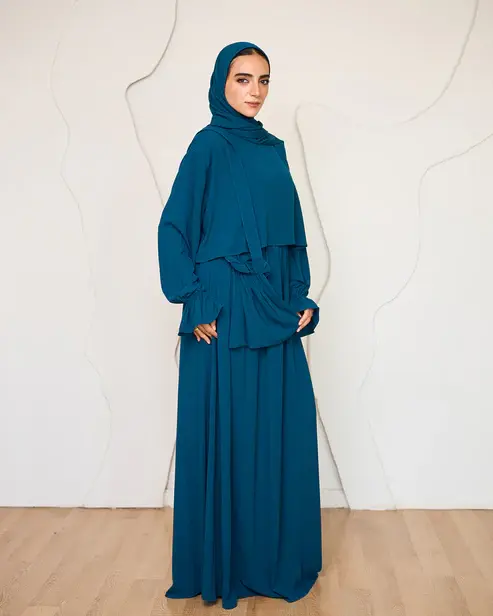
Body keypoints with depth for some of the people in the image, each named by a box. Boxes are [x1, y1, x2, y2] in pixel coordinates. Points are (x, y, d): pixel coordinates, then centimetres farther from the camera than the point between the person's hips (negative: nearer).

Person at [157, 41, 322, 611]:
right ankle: (225, 563, 20)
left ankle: (278, 552, 29)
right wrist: (194, 304, -13)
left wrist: (301, 299, 8)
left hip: (276, 313, 7)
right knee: (228, 433, 2)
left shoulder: (273, 149, 15)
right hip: (227, 315, -6)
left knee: (282, 428, 11)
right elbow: (174, 228, -8)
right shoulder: (209, 145, -4)